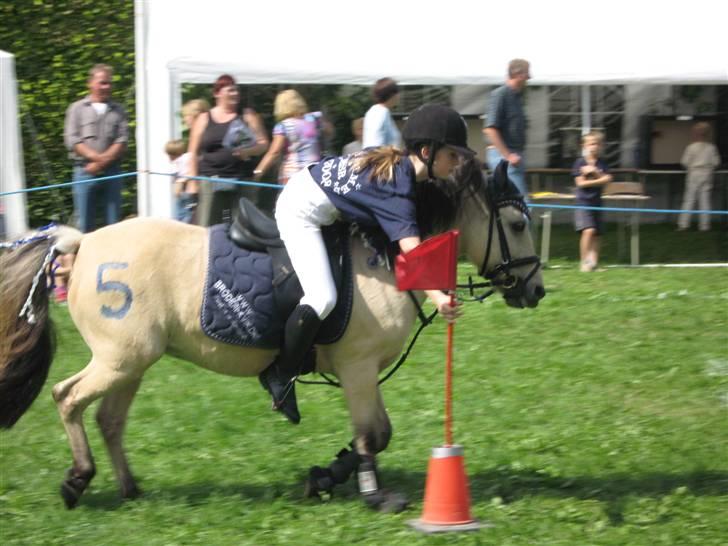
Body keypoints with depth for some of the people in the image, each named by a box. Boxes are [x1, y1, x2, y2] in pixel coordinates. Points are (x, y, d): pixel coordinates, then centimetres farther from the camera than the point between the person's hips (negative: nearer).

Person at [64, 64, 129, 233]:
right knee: (85, 225, -2)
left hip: (111, 172, 2)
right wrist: (96, 157, -15)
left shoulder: (117, 111, 13)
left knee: (114, 222, 1)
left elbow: (122, 141, 2)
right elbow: (72, 140, -2)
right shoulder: (77, 109, 8)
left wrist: (103, 161, -12)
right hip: (85, 172, -2)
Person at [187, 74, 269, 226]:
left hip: (242, 180, 1)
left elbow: (263, 144, 7)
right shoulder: (204, 120, 9)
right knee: (207, 226, -8)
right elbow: (193, 153, 9)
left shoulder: (247, 116, 10)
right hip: (212, 180, -1)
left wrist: (249, 151, -14)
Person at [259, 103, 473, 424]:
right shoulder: (398, 189, -28)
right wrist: (437, 296, -49)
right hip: (302, 214, -11)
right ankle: (281, 377, -9)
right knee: (322, 299, -23)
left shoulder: (397, 161, -2)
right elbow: (412, 250, -38)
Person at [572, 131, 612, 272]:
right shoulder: (580, 162, -2)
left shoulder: (601, 164, 11)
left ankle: (593, 262, 7)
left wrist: (595, 172, -15)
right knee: (588, 230, -19)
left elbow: (607, 179, -2)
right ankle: (584, 262, -16)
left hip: (596, 202, 5)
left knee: (596, 234, 4)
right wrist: (599, 180, -8)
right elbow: (581, 183, -9)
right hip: (583, 202, -5)